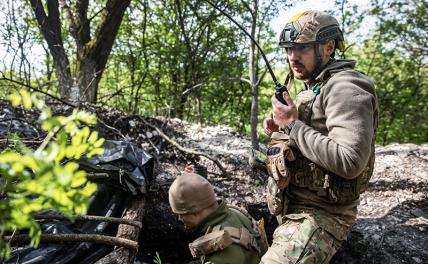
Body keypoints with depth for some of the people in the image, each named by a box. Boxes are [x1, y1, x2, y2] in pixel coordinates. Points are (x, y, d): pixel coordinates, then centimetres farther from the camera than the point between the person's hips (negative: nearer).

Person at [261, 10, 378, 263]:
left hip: (319, 217, -10)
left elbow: (350, 162, -30)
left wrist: (293, 125, -23)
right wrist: (279, 131, 5)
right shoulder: (312, 89, 14)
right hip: (294, 210, 10)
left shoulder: (345, 88, -18)